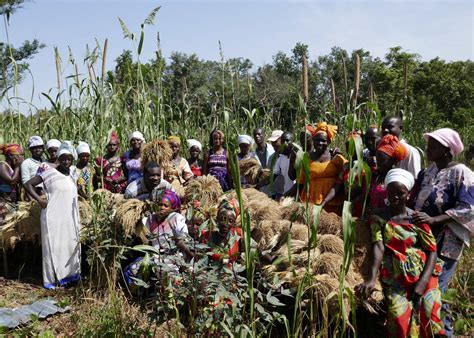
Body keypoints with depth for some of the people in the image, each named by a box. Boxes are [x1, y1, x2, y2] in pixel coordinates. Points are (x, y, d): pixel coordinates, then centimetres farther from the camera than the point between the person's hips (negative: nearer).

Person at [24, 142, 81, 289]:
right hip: (53, 216, -6)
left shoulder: (72, 171, 9)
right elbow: (28, 184, -8)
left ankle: (69, 274, 27)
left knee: (71, 245, 13)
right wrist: (39, 200, -15)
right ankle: (52, 279, 10)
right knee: (53, 246, 0)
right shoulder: (49, 172, -9)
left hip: (70, 217, 7)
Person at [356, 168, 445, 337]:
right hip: (394, 279, -1)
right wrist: (372, 278, -30)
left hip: (422, 276, 1)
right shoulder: (378, 216, 1)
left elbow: (432, 251, 0)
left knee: (428, 316, -13)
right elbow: (378, 247, -13)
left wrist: (422, 282, -15)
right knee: (400, 319, -20)